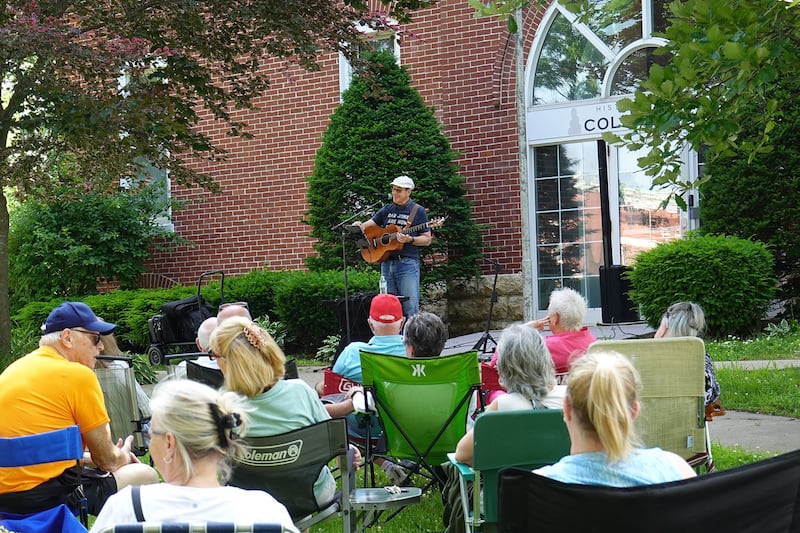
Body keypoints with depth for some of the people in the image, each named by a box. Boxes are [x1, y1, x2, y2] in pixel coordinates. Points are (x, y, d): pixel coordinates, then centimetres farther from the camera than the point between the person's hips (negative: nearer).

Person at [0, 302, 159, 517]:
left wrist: (87, 458, 25)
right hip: (48, 496, -8)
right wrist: (123, 456, 18)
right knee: (146, 475, 8)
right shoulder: (78, 375, -11)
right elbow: (107, 460, -4)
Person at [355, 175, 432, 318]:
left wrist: (409, 240, -17)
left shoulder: (418, 211, 2)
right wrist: (359, 226, -8)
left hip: (407, 263, -5)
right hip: (386, 262, 6)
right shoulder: (387, 210, 16)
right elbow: (369, 225, 15)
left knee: (410, 308, -9)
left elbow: (427, 240, 1)